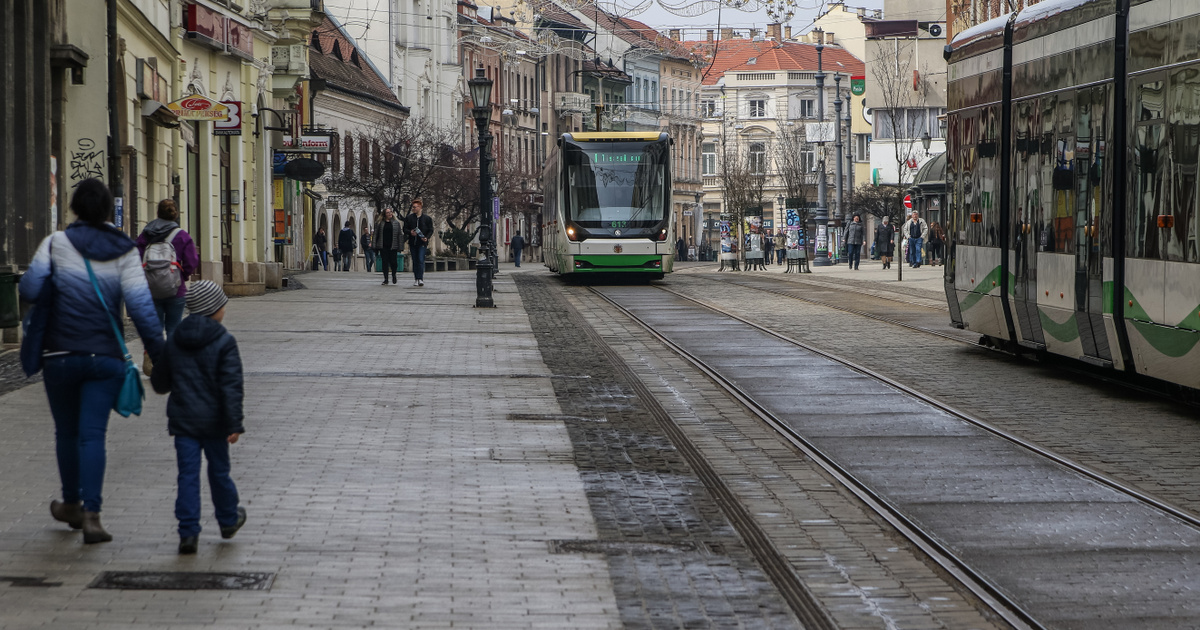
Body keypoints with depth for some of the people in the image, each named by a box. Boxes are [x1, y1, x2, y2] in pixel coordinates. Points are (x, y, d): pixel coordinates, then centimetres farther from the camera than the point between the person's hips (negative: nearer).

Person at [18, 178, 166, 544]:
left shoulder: (56, 244, -4)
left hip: (60, 356, 0)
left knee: (67, 432, 17)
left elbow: (29, 290, -9)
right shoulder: (125, 251, -2)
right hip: (106, 356, 0)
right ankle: (91, 515, -15)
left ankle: (71, 504, 34)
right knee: (92, 434, -2)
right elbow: (141, 307, -8)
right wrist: (158, 354, -3)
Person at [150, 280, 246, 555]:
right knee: (219, 470, 15)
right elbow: (231, 386, -16)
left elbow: (159, 383, 11)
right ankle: (228, 520, 35)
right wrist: (234, 424, -16)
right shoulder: (224, 342, -10)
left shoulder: (173, 342, 4)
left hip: (182, 419, 2)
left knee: (187, 474, 0)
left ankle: (188, 532, -9)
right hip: (213, 419, -2)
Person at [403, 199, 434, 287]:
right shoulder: (409, 218, 8)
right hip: (412, 242, 3)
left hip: (422, 243, -3)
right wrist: (410, 232, -13)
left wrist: (426, 237, -12)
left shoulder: (427, 218, 2)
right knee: (415, 261, 7)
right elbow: (405, 229, 9)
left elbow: (431, 230, 5)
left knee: (421, 260, -13)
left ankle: (420, 279, -17)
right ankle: (416, 279, 13)